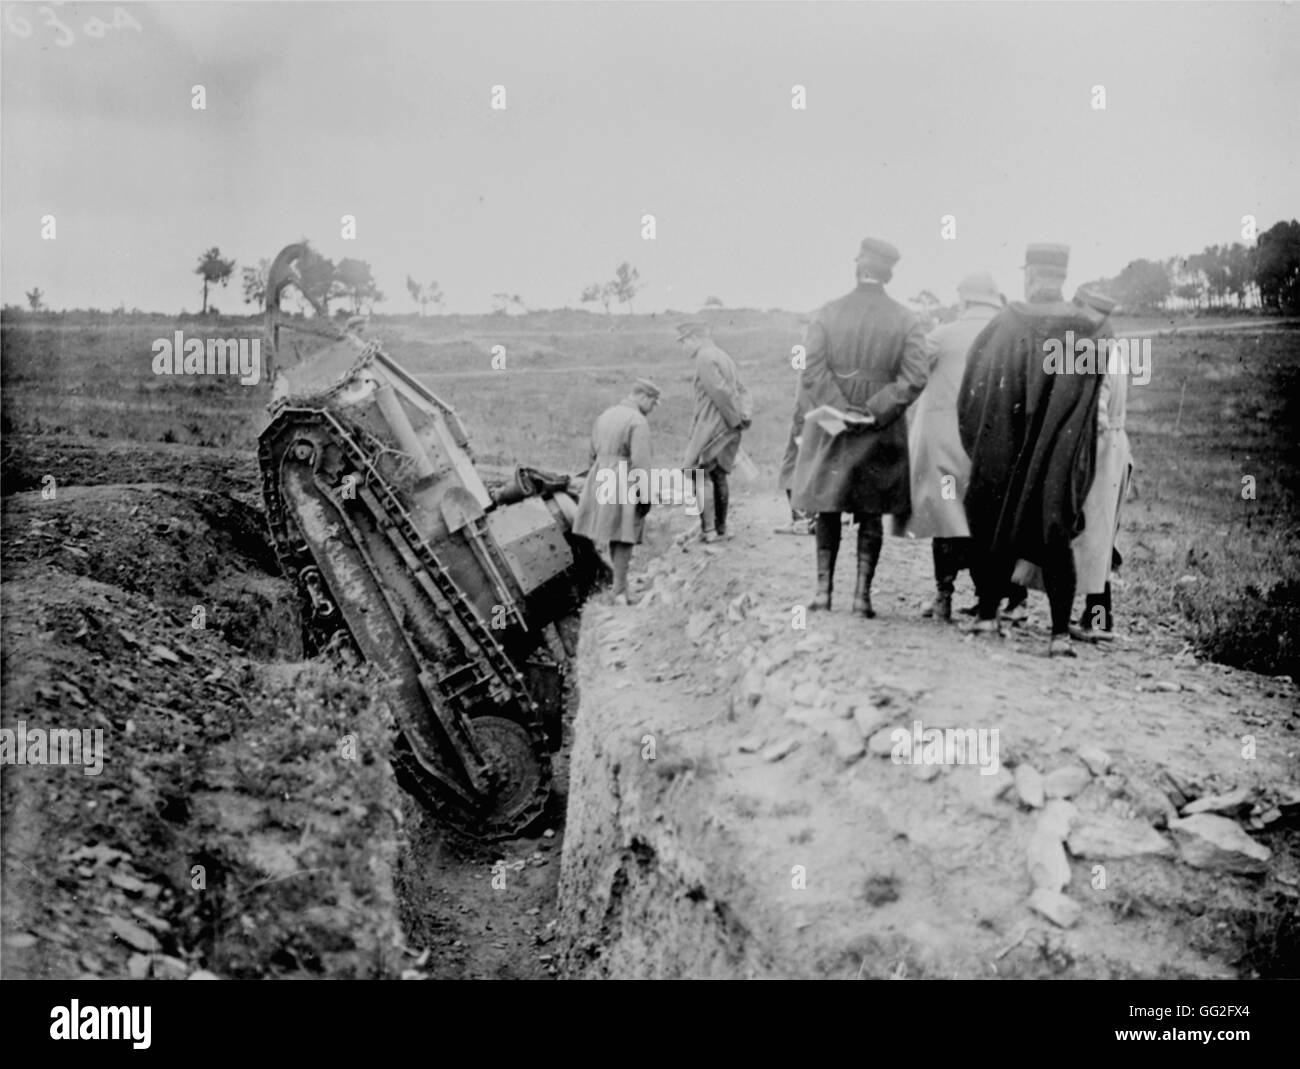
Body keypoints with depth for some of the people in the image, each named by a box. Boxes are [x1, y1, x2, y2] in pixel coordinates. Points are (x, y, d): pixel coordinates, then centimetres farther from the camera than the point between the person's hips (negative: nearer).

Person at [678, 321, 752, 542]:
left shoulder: (705, 358, -13)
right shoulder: (723, 357, 18)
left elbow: (720, 392, -20)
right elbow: (741, 390, 15)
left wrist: (736, 419, -12)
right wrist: (746, 414, 5)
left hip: (712, 426, -10)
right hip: (727, 429, 10)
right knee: (718, 475, 14)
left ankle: (708, 530, -12)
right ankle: (720, 528, 18)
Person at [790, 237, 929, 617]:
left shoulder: (826, 315, -3)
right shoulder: (906, 321, -3)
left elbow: (812, 372, -11)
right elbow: (914, 380, -11)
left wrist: (840, 411, -11)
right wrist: (875, 411, -11)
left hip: (831, 428, 0)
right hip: (882, 432, 0)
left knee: (828, 509, 11)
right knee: (871, 515, 8)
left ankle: (824, 587, 12)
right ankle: (863, 592, 6)